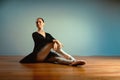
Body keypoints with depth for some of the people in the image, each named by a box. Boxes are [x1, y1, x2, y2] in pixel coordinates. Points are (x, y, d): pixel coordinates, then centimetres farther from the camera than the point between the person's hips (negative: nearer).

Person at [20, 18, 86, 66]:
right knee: (52, 43, -28)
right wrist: (54, 41, -32)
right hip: (37, 55, -5)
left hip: (46, 55, 5)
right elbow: (42, 40, -19)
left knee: (57, 58, -29)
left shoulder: (48, 34, 18)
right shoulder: (35, 34, 2)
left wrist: (56, 42, -29)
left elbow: (54, 40, -4)